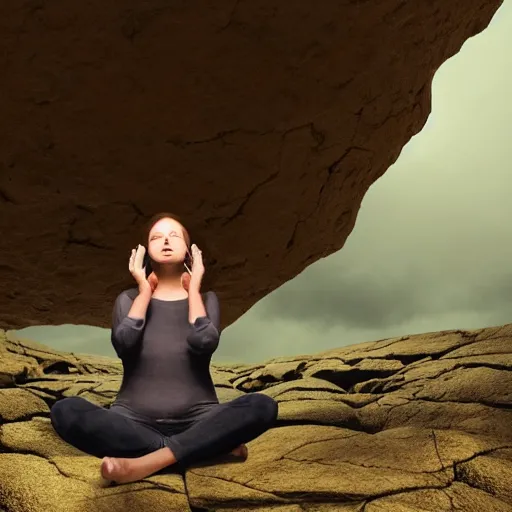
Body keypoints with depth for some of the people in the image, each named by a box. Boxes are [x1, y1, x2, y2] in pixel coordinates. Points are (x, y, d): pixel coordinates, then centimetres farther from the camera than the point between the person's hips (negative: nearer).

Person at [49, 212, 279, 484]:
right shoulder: (129, 298, 11)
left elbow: (204, 343, -11)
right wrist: (144, 289, 0)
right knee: (65, 411, -29)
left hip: (195, 421, 0)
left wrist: (193, 288, 0)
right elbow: (123, 344, -10)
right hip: (135, 422, 0)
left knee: (262, 406, -28)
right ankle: (209, 446, -28)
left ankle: (145, 463, -34)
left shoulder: (205, 298, 11)